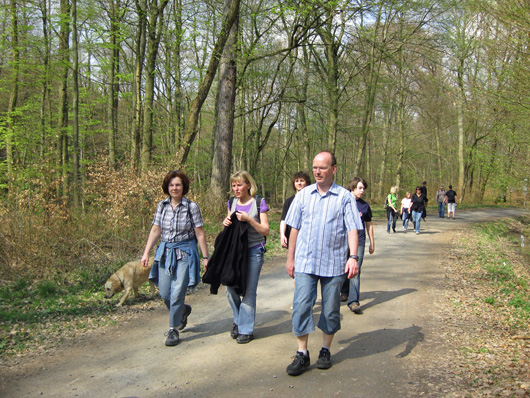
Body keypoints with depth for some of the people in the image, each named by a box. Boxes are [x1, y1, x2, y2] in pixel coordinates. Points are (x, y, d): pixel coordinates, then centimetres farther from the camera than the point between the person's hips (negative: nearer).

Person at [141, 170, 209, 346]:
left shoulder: (192, 207, -6)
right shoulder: (162, 206, 5)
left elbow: (200, 233, -4)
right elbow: (155, 231, 8)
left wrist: (205, 257, -3)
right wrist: (146, 253, 4)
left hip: (184, 252, -4)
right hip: (165, 252, 4)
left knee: (177, 292, -8)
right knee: (164, 293, 7)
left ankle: (173, 330, 9)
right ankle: (184, 310, 38)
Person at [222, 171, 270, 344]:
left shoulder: (259, 203, -6)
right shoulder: (232, 203, 9)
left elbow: (265, 231, -8)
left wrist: (249, 219, -21)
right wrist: (226, 223, -4)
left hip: (254, 251, -4)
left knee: (249, 291, -2)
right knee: (230, 288, 3)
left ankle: (246, 329, 11)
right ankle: (238, 320, 28)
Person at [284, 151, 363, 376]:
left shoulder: (344, 197, 0)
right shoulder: (303, 195, 6)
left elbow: (352, 229, -5)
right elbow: (294, 228, 10)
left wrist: (353, 257, -16)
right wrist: (290, 258, 9)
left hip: (334, 264, -1)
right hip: (305, 262, 1)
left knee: (331, 310, 9)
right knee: (301, 306, -4)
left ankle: (325, 351, 27)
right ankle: (302, 354, 7)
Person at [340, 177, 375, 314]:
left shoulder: (365, 205, 7)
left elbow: (369, 224, 16)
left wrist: (372, 243, 18)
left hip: (359, 242, 0)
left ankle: (353, 301, -12)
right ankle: (344, 292, 37)